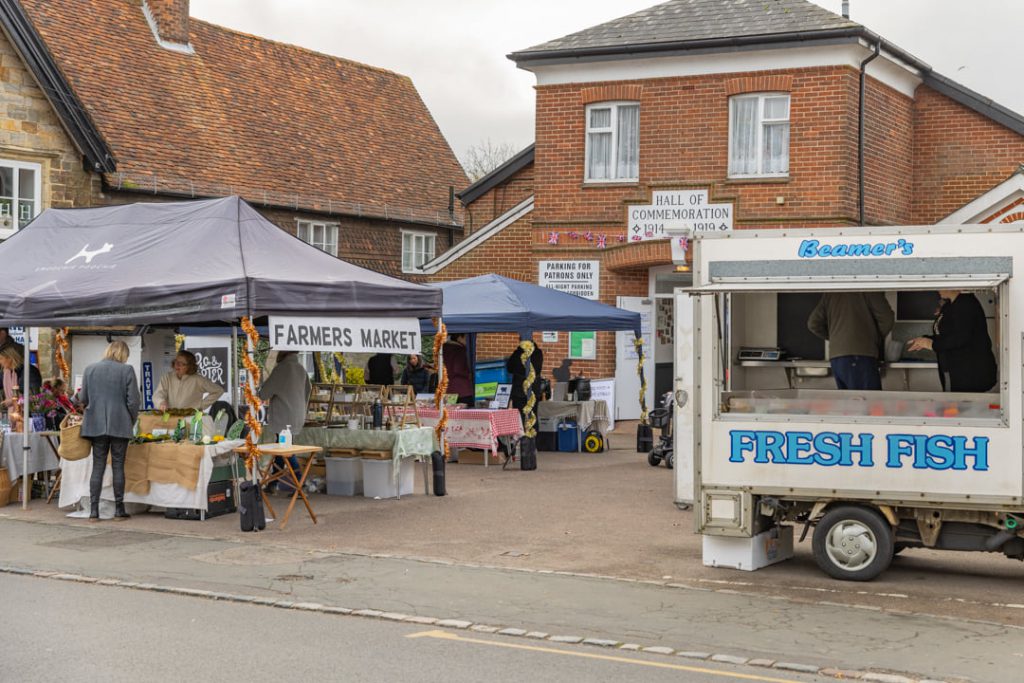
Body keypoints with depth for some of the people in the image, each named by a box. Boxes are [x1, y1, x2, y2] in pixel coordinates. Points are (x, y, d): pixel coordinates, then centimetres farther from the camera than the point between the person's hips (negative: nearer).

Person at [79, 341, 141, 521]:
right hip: (120, 425, -3)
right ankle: (119, 510, 9)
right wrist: (132, 421, 8)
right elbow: (133, 401, -8)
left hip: (96, 425, 3)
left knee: (98, 467, 6)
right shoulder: (127, 370, -6)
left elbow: (83, 399, 8)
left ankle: (94, 511, 3)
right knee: (118, 466, 5)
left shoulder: (90, 369, 3)